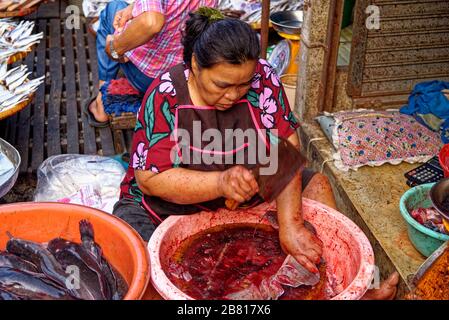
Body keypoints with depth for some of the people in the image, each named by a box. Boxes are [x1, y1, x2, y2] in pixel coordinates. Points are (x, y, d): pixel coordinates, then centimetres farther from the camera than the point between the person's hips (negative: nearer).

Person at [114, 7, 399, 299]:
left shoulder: (262, 78, -15)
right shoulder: (165, 96, -23)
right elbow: (149, 179, -25)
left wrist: (290, 225, -30)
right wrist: (221, 182, -39)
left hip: (248, 199, 4)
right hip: (169, 208, -3)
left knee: (316, 184, -8)